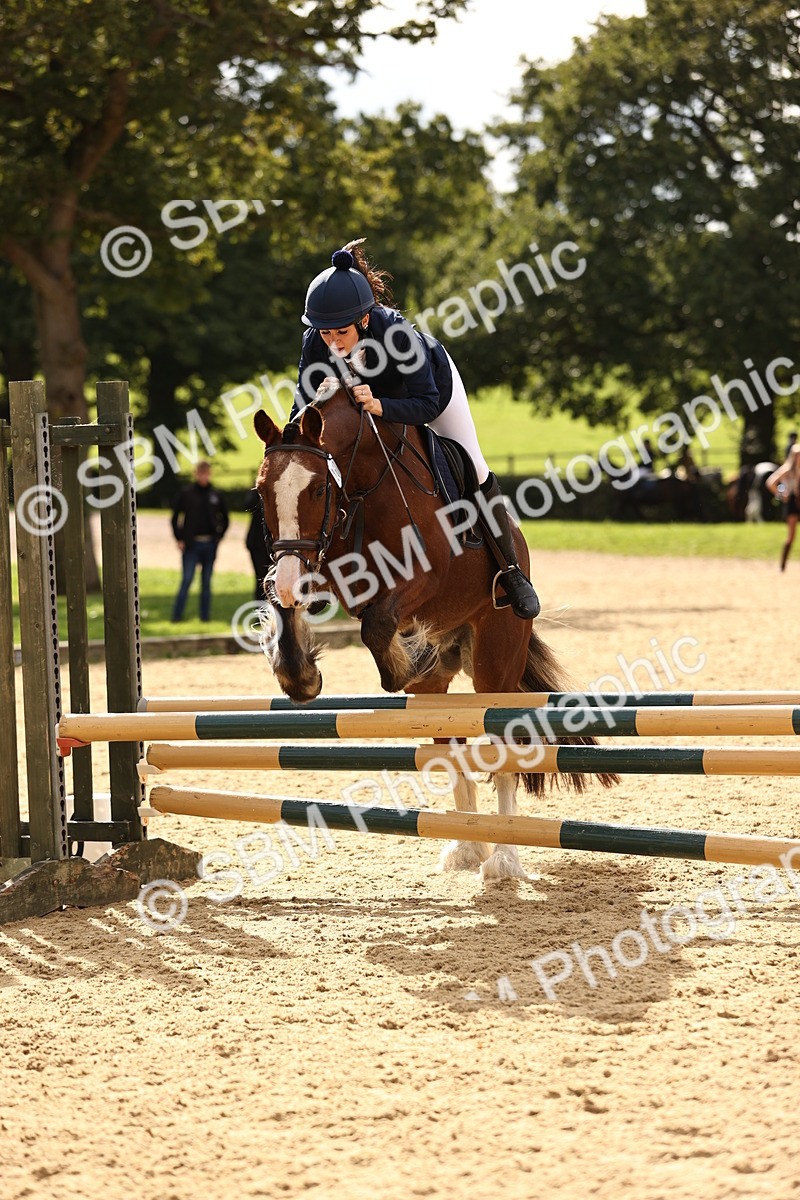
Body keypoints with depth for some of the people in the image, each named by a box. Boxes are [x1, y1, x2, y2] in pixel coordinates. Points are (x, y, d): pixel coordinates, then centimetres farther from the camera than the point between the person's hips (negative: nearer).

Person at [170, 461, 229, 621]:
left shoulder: (216, 495, 6)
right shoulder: (187, 494, 0)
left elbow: (225, 518, 17)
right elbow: (175, 517, 3)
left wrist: (219, 536, 7)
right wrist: (179, 539, -3)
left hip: (210, 545, 2)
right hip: (191, 544, -2)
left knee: (206, 582, 7)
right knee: (187, 580, -7)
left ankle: (205, 614, 13)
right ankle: (177, 614, -4)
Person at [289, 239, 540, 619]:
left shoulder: (396, 332, -45)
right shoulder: (316, 341, -35)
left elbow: (427, 403, -43)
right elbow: (300, 412, -29)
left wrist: (380, 406, -59)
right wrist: (322, 400, -51)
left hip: (432, 381, -3)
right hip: (367, 393, 3)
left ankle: (510, 571, 18)